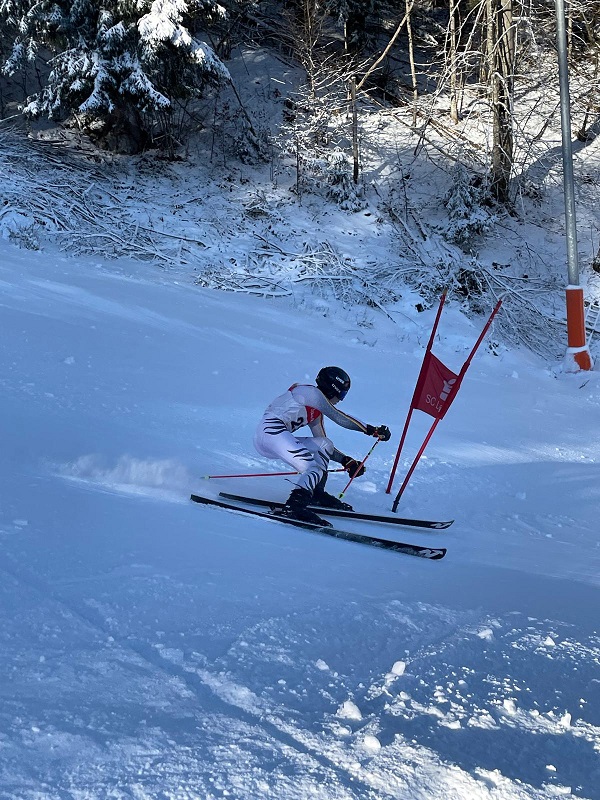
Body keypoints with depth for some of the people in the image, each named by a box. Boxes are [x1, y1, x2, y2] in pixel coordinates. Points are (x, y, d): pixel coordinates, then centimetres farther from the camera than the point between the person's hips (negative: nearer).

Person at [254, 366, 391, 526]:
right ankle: (292, 508, -38)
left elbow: (323, 445, 26)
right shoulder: (311, 392, -1)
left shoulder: (316, 410, 26)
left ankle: (316, 494, 6)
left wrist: (347, 461, 16)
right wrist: (372, 430, -7)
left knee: (325, 445, 14)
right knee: (314, 469, -20)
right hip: (270, 431, -10)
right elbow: (339, 417, -9)